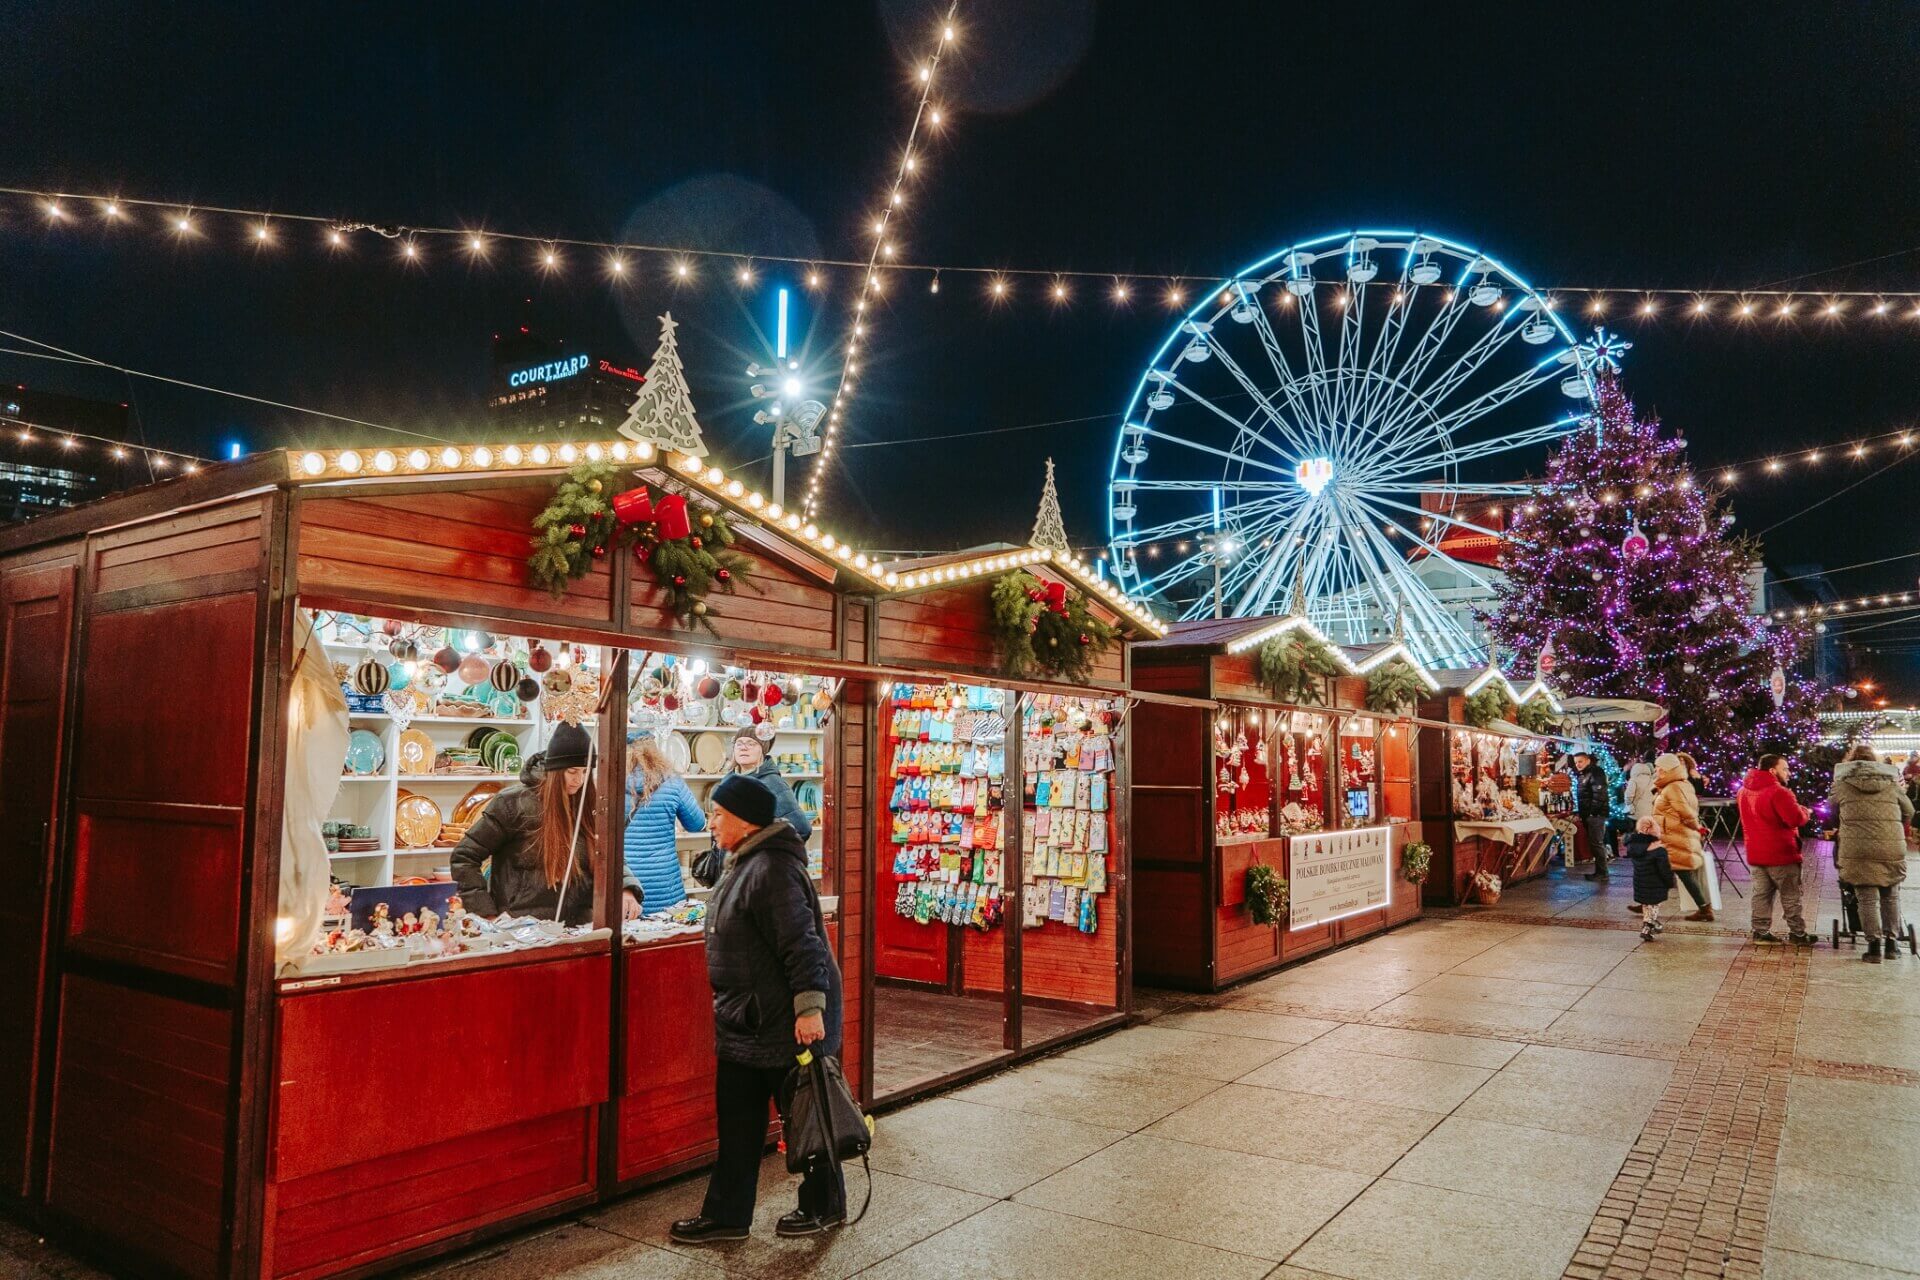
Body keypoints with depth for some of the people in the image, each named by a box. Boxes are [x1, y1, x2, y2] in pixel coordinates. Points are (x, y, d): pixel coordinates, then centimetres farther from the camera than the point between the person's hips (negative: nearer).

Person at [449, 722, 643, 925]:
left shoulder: (589, 807, 9)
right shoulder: (514, 802, -4)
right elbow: (464, 857, 0)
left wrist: (626, 889, -8)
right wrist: (488, 912, -6)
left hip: (580, 928, 4)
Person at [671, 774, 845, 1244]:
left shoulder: (772, 870, -22)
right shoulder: (742, 864, 11)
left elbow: (801, 943, -27)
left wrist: (810, 1006, -30)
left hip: (784, 1023, -10)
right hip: (747, 1020, 10)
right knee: (737, 1120, 14)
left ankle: (825, 1206, 25)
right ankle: (725, 1214, 24)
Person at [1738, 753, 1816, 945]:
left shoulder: (1745, 791, 9)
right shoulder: (1778, 792, -19)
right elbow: (1796, 819, -24)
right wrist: (1805, 811, -2)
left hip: (1755, 853, 7)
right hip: (1781, 853, -7)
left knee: (1761, 894, 9)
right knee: (1790, 896, 4)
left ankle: (1760, 931, 9)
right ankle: (1797, 934, 10)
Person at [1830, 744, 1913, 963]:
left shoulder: (1842, 784, 6)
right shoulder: (1891, 782, 11)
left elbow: (1833, 815, 16)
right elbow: (1908, 812, 21)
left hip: (1857, 850, -2)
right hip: (1892, 849, 2)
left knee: (1868, 898, 4)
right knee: (1890, 896, 18)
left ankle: (1874, 945, 3)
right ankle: (1891, 942, 22)